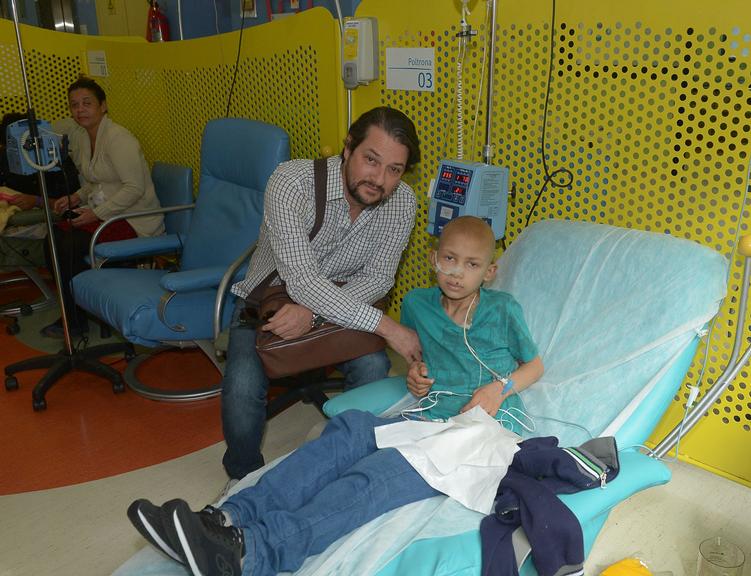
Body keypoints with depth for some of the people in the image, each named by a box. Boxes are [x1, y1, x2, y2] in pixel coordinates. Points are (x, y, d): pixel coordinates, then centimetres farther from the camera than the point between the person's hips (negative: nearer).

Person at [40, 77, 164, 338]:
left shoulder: (118, 139, -17)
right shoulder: (79, 136, 11)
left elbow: (135, 188, -23)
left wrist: (97, 213, -22)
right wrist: (76, 198, 3)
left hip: (135, 220, -8)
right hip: (103, 213, 8)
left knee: (68, 248, -23)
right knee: (53, 239, -12)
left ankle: (76, 321, -5)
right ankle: (74, 309, 4)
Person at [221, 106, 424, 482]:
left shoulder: (402, 203, -15)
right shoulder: (291, 182, -29)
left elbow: (378, 277, -11)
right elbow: (302, 281, -35)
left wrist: (313, 310, -29)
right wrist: (385, 326, -38)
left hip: (340, 306, 3)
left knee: (373, 367, -26)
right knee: (242, 387, -27)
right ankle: (243, 476, 5)